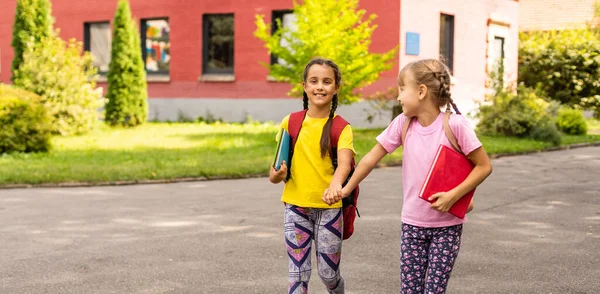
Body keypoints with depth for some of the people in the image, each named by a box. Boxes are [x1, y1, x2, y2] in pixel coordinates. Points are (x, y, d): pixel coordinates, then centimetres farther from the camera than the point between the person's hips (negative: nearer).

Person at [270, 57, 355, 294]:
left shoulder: (341, 127, -6)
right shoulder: (291, 122, 2)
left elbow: (344, 163, -22)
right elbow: (280, 162, 12)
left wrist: (336, 184, -44)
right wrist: (276, 175, -12)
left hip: (329, 208, -1)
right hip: (295, 206, 2)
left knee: (328, 274, 8)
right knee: (298, 274, 2)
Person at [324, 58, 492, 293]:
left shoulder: (455, 125, -16)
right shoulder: (403, 123, -4)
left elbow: (484, 166, -11)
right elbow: (372, 157, 4)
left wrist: (454, 195, -19)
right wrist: (345, 190, 6)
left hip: (447, 224, -3)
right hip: (412, 223, 4)